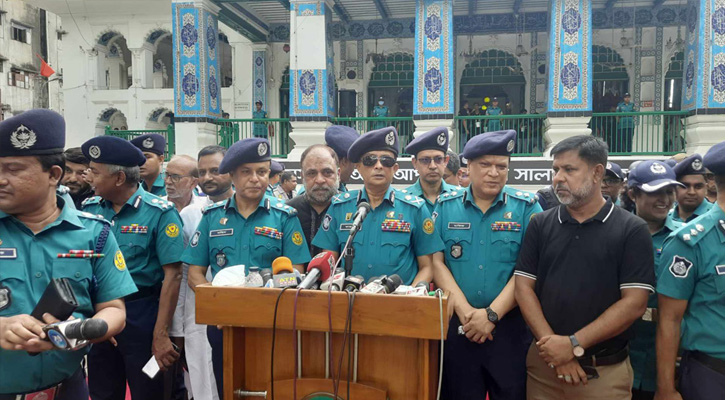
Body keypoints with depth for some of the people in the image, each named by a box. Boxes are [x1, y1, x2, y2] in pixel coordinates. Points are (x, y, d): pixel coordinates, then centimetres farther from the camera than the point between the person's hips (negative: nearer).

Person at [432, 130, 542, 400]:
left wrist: (492, 314, -14)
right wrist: (465, 312, -11)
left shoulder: (526, 207, -2)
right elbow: (437, 262, -1)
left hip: (509, 325, -1)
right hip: (457, 325, 1)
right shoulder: (446, 206, 3)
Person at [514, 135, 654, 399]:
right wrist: (553, 346, -12)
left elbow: (634, 303, -11)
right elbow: (524, 287, -2)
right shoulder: (540, 225, 2)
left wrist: (574, 344, -16)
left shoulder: (632, 230, -5)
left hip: (605, 370, -2)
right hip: (544, 362, 2)